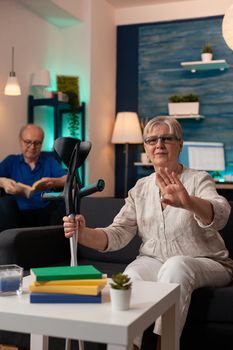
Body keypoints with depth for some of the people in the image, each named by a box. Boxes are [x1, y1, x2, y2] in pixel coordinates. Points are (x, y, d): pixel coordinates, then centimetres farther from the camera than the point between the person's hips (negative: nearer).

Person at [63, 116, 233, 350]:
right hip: (153, 262, 3)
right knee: (132, 274, -29)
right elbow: (118, 233, -1)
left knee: (176, 266, -34)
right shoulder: (140, 189, 8)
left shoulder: (198, 180, -4)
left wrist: (188, 202, -50)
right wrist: (84, 234, -22)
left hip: (205, 264, -2)